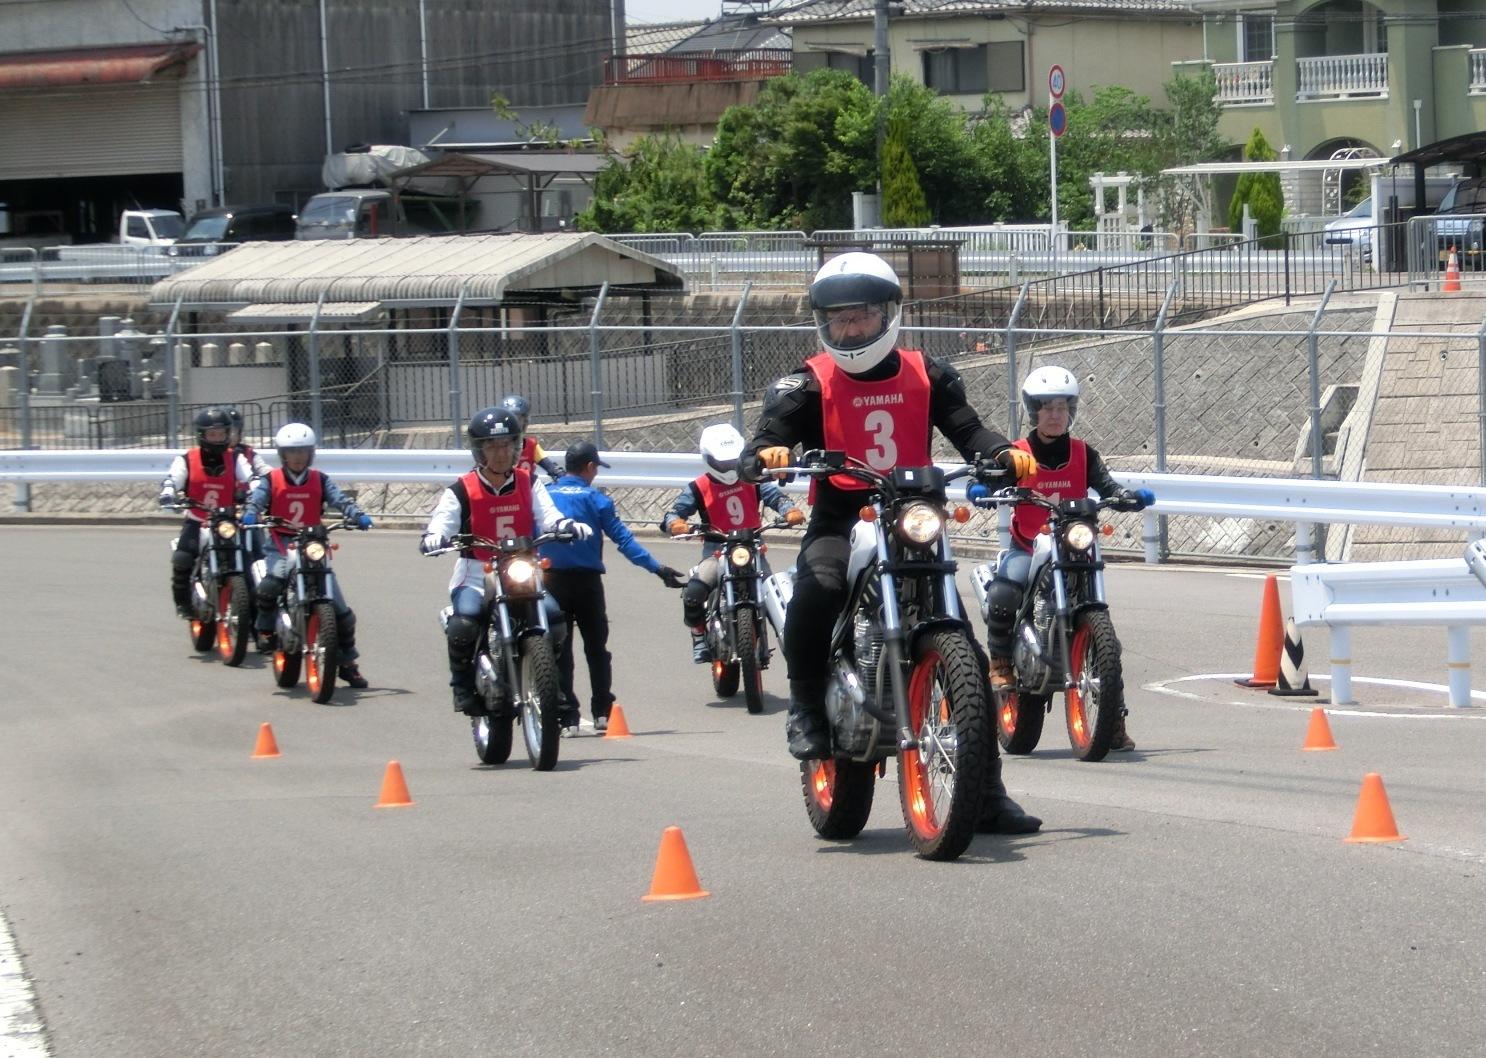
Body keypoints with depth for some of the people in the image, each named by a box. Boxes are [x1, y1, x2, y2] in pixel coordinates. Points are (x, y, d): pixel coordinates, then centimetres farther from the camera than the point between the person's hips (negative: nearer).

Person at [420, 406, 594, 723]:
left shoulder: (529, 484, 10)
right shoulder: (462, 491, -1)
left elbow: (548, 517, -1)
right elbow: (442, 522, -11)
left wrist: (568, 526, -23)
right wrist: (433, 538, -35)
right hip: (476, 577, -3)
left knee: (553, 618, -21)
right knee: (464, 622, -33)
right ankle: (463, 683, -8)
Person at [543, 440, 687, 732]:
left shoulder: (542, 497, 4)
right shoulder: (594, 499, -4)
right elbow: (623, 539, -8)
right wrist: (657, 568, -8)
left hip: (551, 581, 2)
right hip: (587, 580, -2)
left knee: (559, 651, 4)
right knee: (596, 649, 9)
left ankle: (567, 716, 0)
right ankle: (602, 713, 7)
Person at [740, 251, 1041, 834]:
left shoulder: (926, 375, 11)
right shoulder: (808, 384, 4)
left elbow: (967, 430, 3)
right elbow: (763, 445, -7)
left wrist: (1006, 454, -19)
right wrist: (767, 456, -32)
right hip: (839, 523, -3)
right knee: (815, 589, -38)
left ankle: (987, 793, 8)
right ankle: (806, 708, -14)